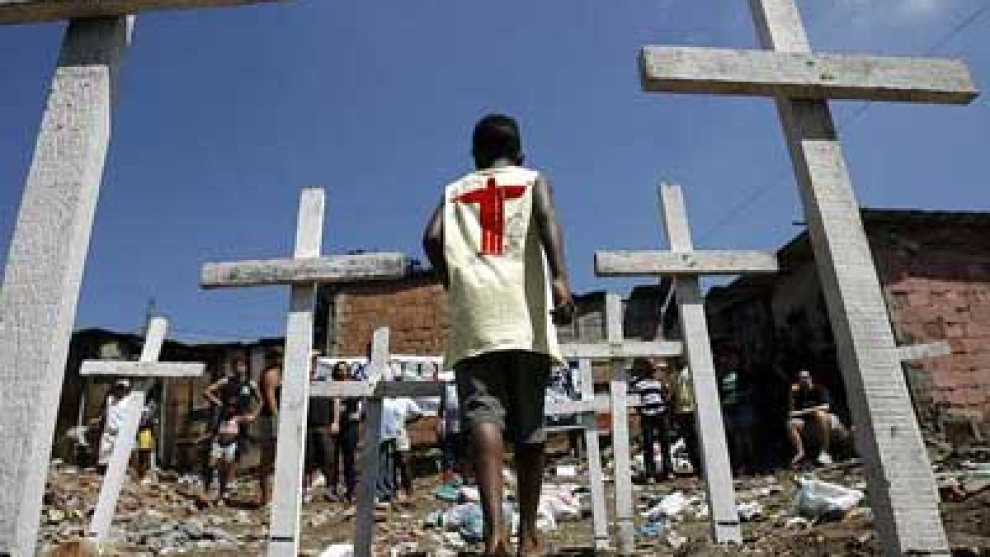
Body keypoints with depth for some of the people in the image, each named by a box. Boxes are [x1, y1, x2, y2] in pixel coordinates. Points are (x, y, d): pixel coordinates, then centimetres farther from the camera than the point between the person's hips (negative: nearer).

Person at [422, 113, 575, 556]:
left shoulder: (454, 190, 24)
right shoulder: (534, 180, 20)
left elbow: (432, 239, 6)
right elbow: (546, 218, -3)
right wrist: (559, 278, -17)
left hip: (473, 311, 1)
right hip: (523, 309, 0)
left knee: (483, 412, -9)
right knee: (529, 423, 6)